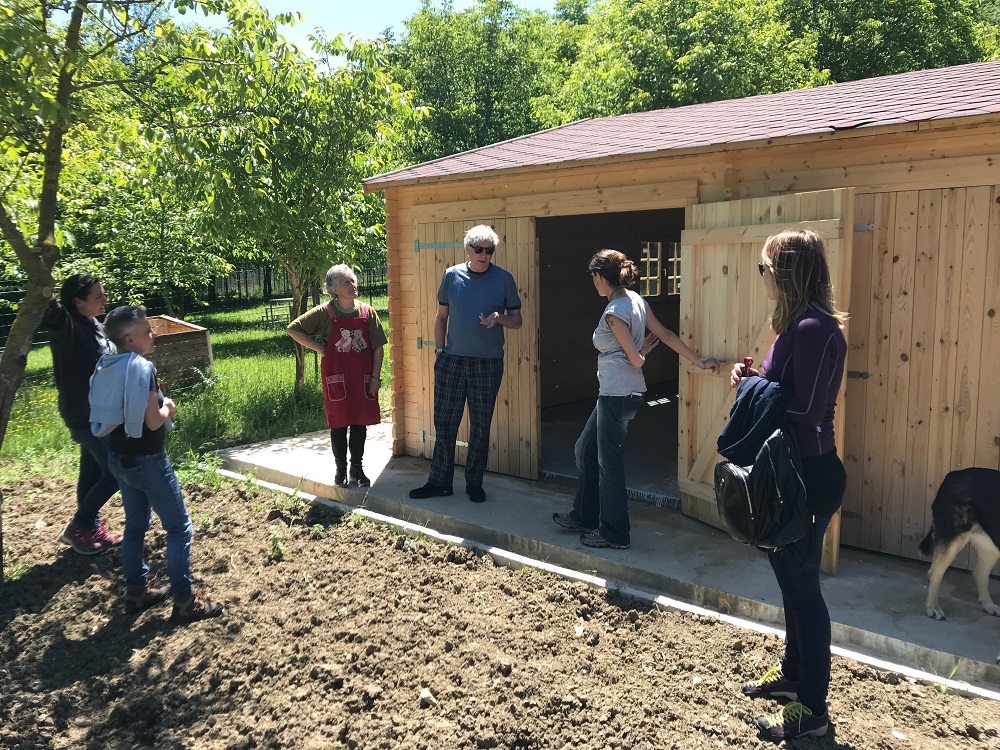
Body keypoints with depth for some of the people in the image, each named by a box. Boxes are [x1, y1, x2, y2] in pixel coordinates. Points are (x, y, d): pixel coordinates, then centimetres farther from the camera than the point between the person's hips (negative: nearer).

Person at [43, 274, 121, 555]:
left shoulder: (95, 326, 5)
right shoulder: (67, 328, -20)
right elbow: (48, 309, -42)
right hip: (86, 417, -8)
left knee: (93, 473, 17)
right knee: (117, 472, -3)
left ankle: (92, 531, 30)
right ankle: (76, 529, 13)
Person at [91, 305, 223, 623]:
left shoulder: (106, 367, 4)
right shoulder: (142, 368, -21)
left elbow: (112, 411, 13)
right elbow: (153, 421, -23)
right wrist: (169, 407, -3)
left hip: (119, 457, 9)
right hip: (146, 460, -8)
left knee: (135, 525, 20)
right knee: (179, 527, 2)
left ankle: (135, 592, 30)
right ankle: (184, 601, 5)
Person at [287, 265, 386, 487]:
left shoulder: (367, 313, 0)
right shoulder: (325, 313, -6)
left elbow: (378, 348, 3)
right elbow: (293, 329, -2)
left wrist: (375, 377, -3)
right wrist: (320, 348, -7)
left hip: (363, 378, 2)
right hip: (336, 377, -2)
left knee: (360, 423, 8)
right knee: (338, 424, 6)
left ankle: (357, 468, 21)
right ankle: (341, 469, 19)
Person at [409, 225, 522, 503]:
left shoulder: (504, 279, 0)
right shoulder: (452, 276, 4)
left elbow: (517, 321, 5)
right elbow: (441, 317, 11)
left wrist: (499, 318, -16)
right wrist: (439, 350, 3)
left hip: (488, 363, -1)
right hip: (452, 360, 1)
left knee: (481, 425, 7)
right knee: (444, 421, 4)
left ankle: (474, 483, 19)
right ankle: (440, 481, 15)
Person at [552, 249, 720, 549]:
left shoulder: (614, 312, -19)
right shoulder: (635, 299, 6)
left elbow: (636, 360, -16)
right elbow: (666, 334, 6)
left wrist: (643, 350, 7)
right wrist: (700, 362, 9)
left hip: (617, 394, -10)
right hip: (615, 392, 10)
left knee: (609, 463, 2)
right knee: (586, 449, 20)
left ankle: (615, 534, 15)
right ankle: (585, 516, 32)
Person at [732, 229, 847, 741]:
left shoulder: (813, 330, -21)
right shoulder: (798, 325, 11)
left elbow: (807, 410, -25)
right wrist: (756, 381, -3)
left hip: (809, 477, -10)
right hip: (789, 473, 10)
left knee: (802, 586, 1)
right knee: (790, 579, 21)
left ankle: (811, 709, 16)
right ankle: (792, 674, 39)